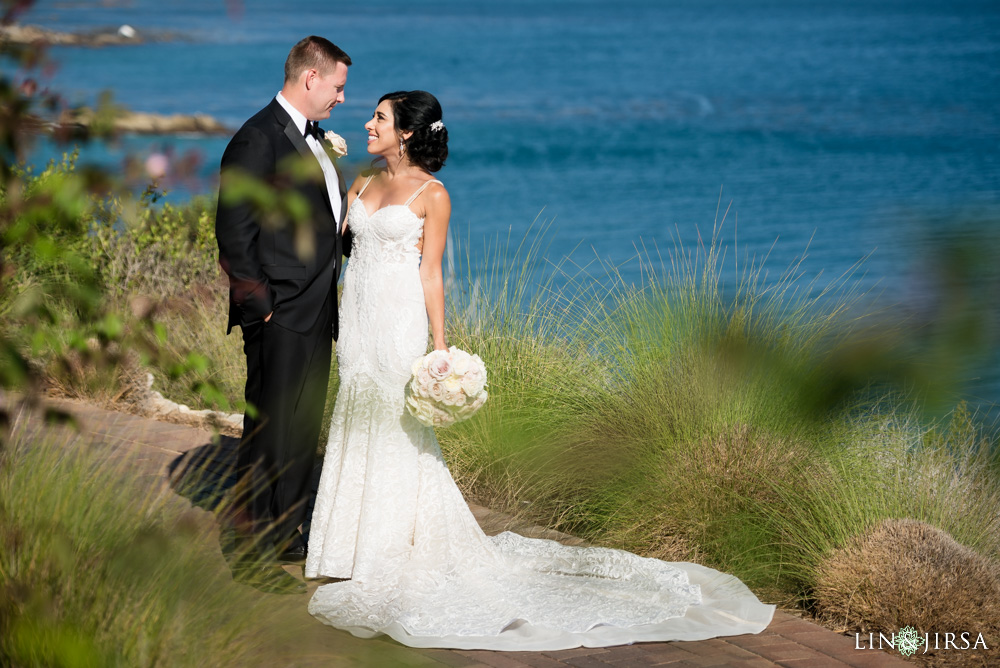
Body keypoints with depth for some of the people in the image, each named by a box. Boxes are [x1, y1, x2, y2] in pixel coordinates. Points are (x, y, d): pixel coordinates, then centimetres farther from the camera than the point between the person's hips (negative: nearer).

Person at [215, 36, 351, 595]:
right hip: (280, 317, -9)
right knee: (270, 433, -3)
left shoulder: (314, 139, 15)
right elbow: (234, 235, -17)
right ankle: (254, 554, 5)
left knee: (304, 430, 16)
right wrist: (260, 307, -16)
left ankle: (286, 537, 28)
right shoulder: (258, 140, -15)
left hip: (316, 314, 9)